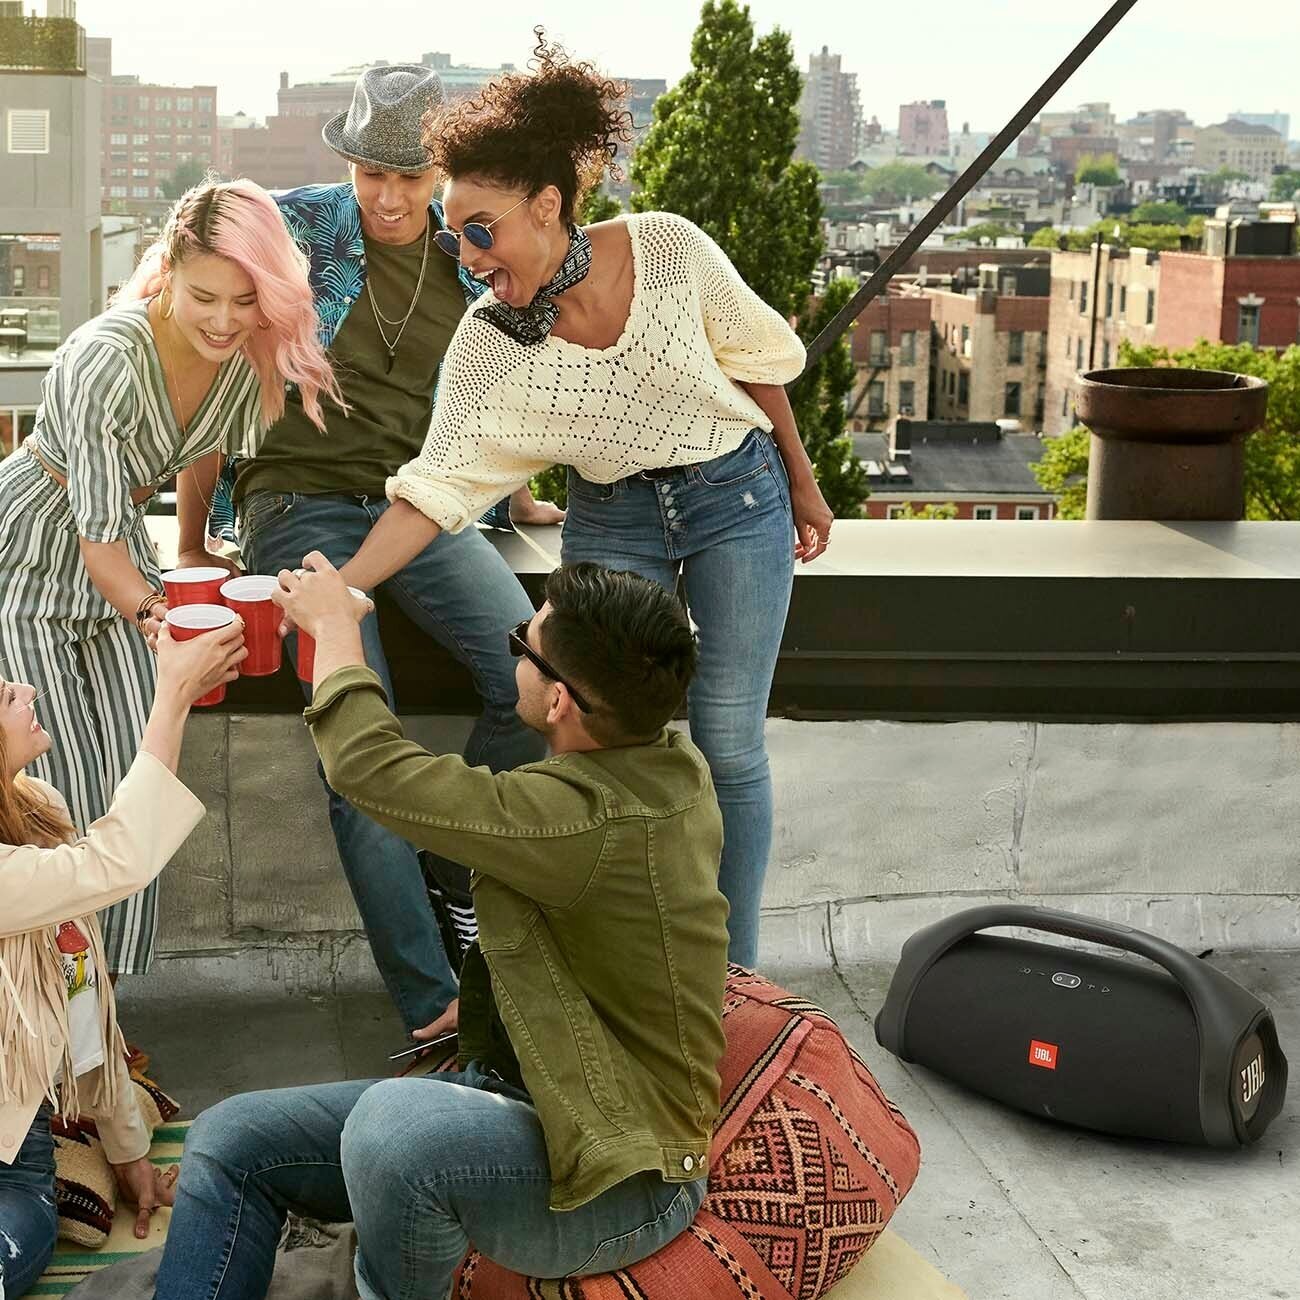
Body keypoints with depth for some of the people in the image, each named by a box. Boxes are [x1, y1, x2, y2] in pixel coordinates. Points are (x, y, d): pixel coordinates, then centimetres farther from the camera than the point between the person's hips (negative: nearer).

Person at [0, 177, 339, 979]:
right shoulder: (107, 359, -31)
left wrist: (194, 554, 19)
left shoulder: (248, 354, -11)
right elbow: (96, 537, -30)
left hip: (119, 548, 6)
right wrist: (152, 611, -46)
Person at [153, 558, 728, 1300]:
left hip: (612, 1182, -10)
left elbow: (368, 766, -20)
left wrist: (334, 626, -5)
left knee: (391, 1123, -39)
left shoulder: (591, 820, -29)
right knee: (232, 1142, -1)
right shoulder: (675, 763, 0)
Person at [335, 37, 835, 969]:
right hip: (613, 521, 2)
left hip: (737, 497, -1)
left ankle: (734, 976, 17)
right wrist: (339, 587, -31)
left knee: (729, 748, 1)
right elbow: (436, 486, -18)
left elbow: (755, 359, -4)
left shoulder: (669, 249, -19)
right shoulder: (487, 347, -16)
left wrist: (801, 482, 5)